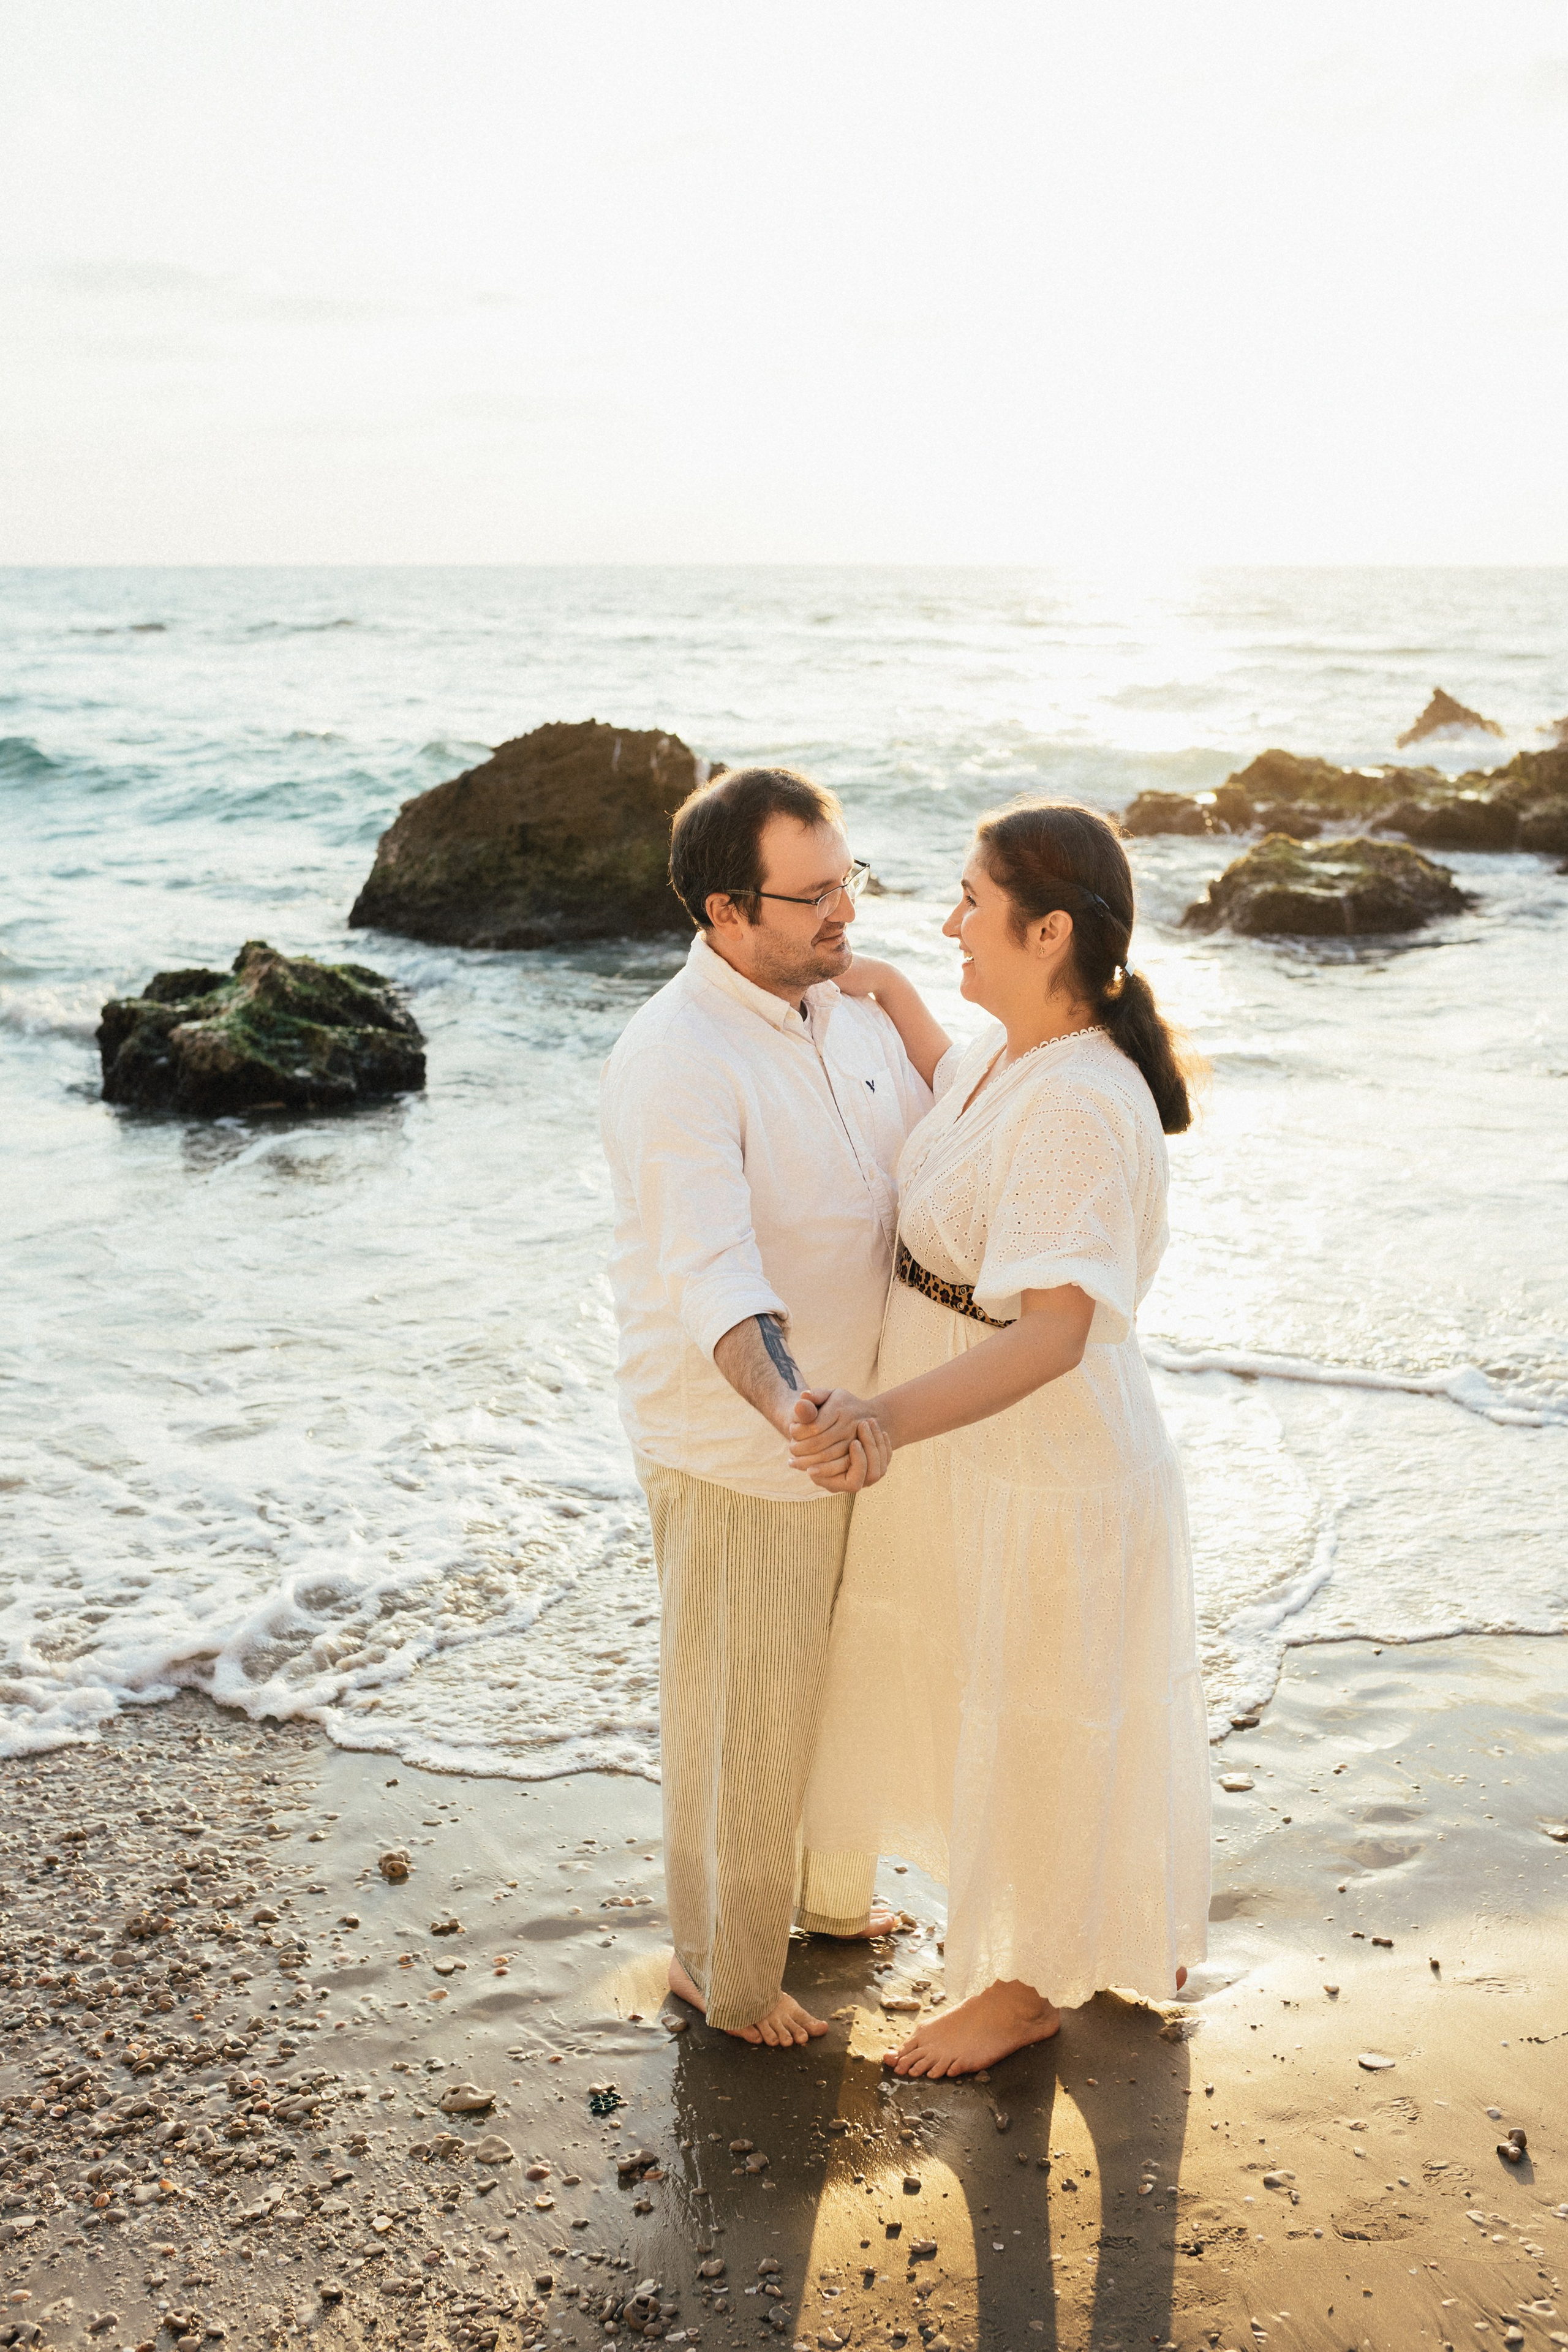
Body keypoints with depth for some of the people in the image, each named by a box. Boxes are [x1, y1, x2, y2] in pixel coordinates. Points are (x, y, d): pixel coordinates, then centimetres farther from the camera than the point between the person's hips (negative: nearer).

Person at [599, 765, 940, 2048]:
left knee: (852, 1683, 26)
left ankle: (832, 1892, 51)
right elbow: (713, 1279, -37)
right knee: (746, 1722, 9)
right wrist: (793, 1411, -52)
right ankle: (725, 1972, 32)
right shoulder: (676, 1062, -25)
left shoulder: (855, 1010, 1)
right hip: (737, 1452, -8)